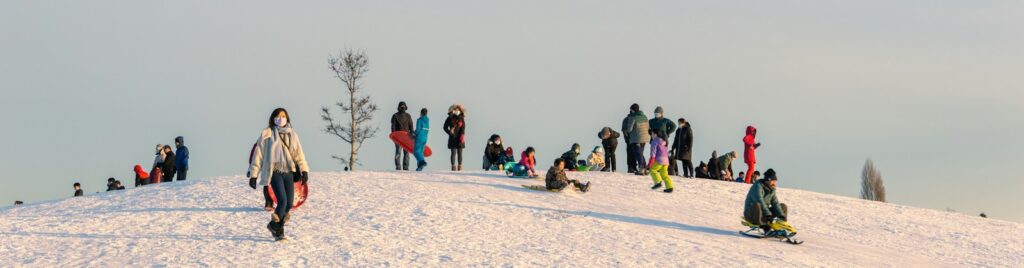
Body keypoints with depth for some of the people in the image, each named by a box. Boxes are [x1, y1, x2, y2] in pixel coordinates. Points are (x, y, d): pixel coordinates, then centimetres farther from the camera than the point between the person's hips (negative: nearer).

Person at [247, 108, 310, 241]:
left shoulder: (292, 135, 13)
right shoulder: (267, 134, 1)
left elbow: (299, 153, 7)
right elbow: (258, 154, 3)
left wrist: (304, 170, -8)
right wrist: (253, 175, 0)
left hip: (288, 172, 4)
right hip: (274, 172, -4)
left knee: (289, 204, 1)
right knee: (282, 201, -18)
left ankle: (278, 229, 21)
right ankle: (274, 225, 3)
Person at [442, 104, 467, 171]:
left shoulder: (461, 119, 2)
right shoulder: (450, 118, 2)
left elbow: (463, 130, -5)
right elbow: (445, 127, 7)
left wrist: (462, 138, -16)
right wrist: (449, 132, -9)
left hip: (459, 138, 0)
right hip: (453, 138, 0)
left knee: (460, 153, 0)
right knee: (453, 153, -1)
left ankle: (460, 167, 3)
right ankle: (453, 166, 2)